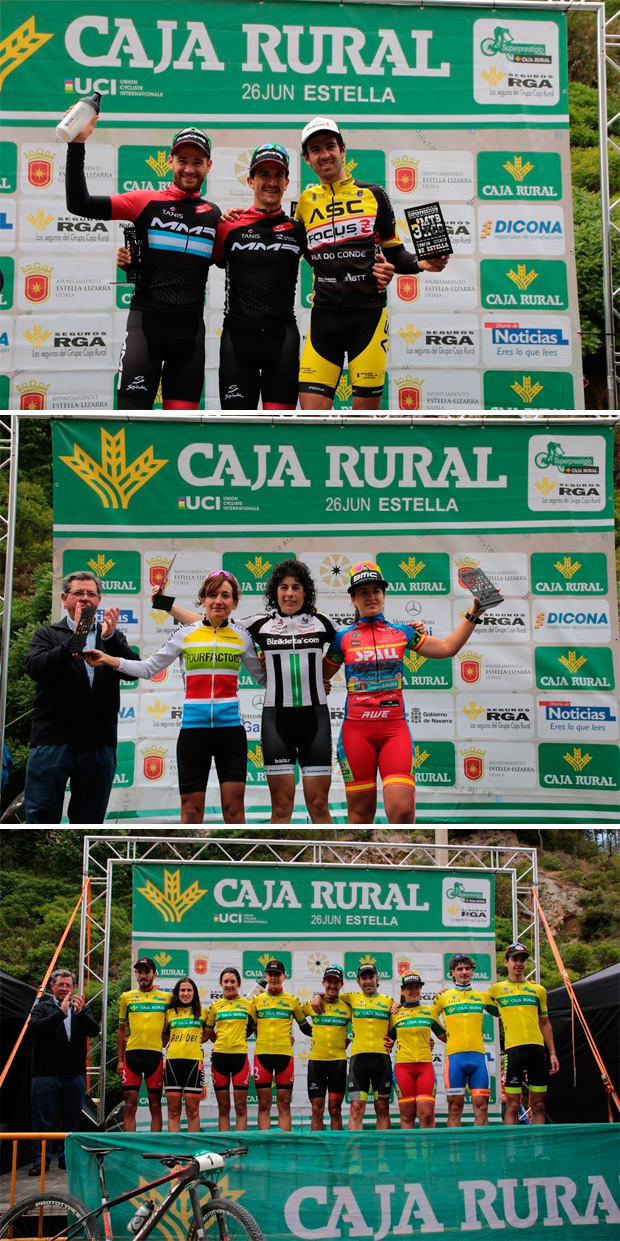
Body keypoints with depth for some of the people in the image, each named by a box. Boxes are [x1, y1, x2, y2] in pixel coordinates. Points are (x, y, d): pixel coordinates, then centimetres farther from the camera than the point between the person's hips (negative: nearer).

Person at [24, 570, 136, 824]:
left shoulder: (113, 637, 16)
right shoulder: (47, 635, 9)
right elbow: (36, 668, -10)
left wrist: (109, 637, -14)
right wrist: (75, 640, -20)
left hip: (100, 744, 3)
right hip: (52, 742, -2)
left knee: (90, 820, 9)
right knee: (41, 818, -5)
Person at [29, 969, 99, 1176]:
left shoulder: (82, 1009, 12)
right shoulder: (42, 1008, 5)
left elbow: (94, 1030, -4)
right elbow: (36, 1027, -15)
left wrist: (80, 1012, -22)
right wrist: (61, 1012, -25)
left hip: (75, 1074, 3)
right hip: (46, 1073, -3)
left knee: (72, 1118, 8)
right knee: (44, 1119, -2)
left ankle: (67, 1158, 17)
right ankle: (40, 1160, 4)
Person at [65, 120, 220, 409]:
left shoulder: (214, 214, 13)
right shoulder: (147, 201, 2)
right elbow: (79, 204, -6)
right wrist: (77, 145, -13)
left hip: (191, 328, 3)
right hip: (146, 321, -3)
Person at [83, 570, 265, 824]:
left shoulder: (242, 637, 6)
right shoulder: (185, 634, 3)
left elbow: (262, 676, 15)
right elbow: (149, 668, 5)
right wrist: (111, 661, -5)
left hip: (230, 728, 0)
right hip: (193, 728, 0)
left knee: (233, 806, -1)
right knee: (191, 808, 4)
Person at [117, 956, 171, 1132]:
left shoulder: (166, 998, 7)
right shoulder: (126, 997, 9)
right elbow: (121, 1029, 12)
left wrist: (161, 1043, 0)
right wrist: (120, 1059, 8)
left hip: (155, 1054, 0)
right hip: (132, 1054, 0)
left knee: (155, 1105, 3)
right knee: (130, 1105, -1)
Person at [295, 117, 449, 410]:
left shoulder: (373, 194, 8)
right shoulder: (306, 202, 13)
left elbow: (394, 253, 10)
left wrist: (421, 263, -8)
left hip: (368, 314, -2)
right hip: (324, 317, 2)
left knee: (366, 412, -1)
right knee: (311, 412, -6)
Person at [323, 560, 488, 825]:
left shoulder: (402, 632, 9)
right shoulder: (343, 637, 6)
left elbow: (447, 647, 11)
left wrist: (473, 614, 8)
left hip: (395, 728, 1)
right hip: (356, 730, 0)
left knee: (402, 810, -14)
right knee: (360, 811, 3)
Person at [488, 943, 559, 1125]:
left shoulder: (538, 990, 14)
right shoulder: (497, 989, 7)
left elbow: (545, 1023, 17)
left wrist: (552, 1053, 12)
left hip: (537, 1048, 2)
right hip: (513, 1049, -2)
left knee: (538, 1104, 4)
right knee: (513, 1104, -3)